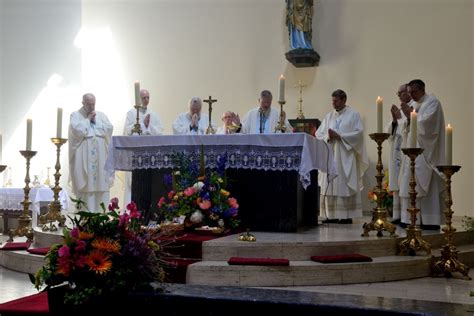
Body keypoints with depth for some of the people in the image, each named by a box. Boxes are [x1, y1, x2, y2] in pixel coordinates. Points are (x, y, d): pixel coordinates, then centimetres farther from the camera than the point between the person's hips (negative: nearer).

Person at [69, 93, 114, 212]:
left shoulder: (101, 115, 16)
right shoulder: (76, 115, 5)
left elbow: (109, 128, 2)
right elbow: (77, 130, -13)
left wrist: (95, 121, 0)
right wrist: (88, 119, -4)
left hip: (100, 157, 4)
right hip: (83, 157, -4)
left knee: (101, 183, 1)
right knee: (85, 186, -6)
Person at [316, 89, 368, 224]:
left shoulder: (353, 115, 2)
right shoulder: (329, 116, 16)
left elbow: (358, 133, -8)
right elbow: (319, 134, 10)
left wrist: (339, 136, -13)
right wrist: (328, 136, -11)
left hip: (345, 157, -5)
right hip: (330, 156, 5)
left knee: (345, 186, -6)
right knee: (329, 186, 1)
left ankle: (347, 216, -2)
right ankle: (332, 215, 6)